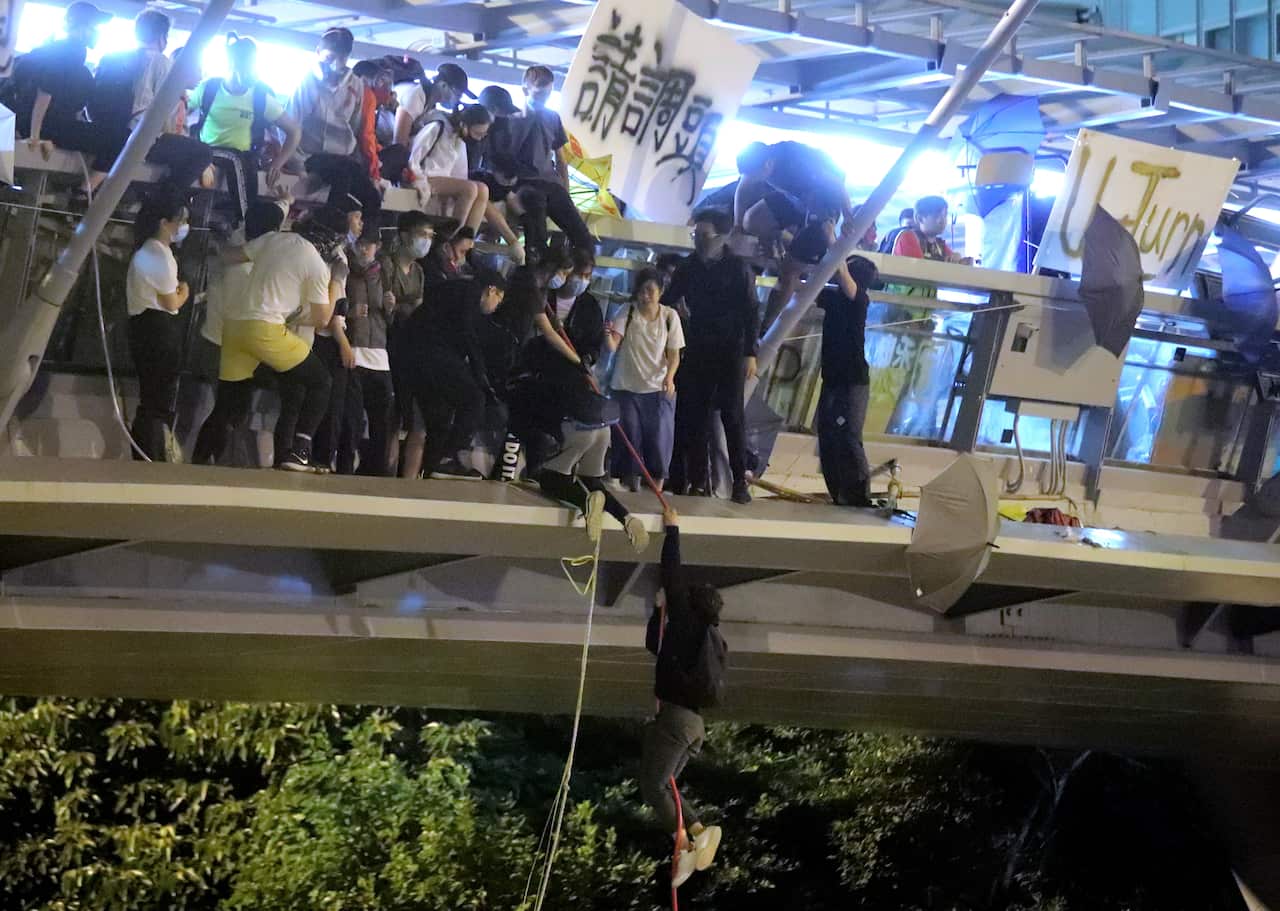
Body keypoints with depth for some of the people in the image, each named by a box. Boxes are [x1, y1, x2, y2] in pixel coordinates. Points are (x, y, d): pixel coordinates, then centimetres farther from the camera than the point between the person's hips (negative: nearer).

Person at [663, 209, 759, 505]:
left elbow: (751, 312, -5)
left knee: (732, 415, -6)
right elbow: (666, 302, 12)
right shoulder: (689, 267, 6)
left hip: (731, 351, -4)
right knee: (695, 416, 0)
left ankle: (740, 481, -3)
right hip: (698, 351, 4)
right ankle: (698, 480, 4)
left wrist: (750, 353, -10)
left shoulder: (738, 268, -4)